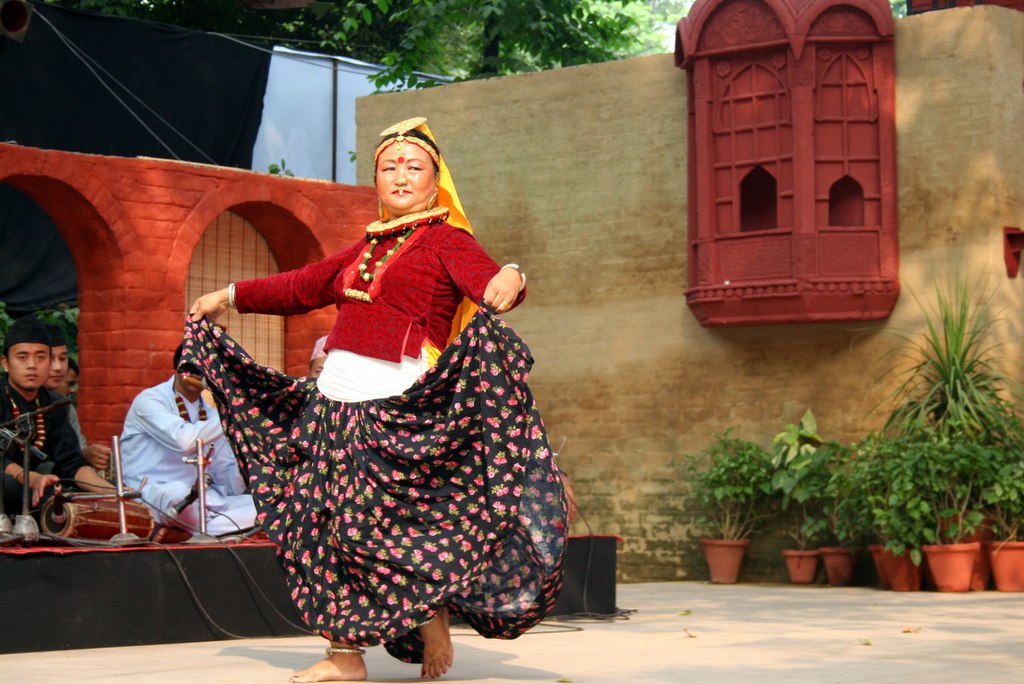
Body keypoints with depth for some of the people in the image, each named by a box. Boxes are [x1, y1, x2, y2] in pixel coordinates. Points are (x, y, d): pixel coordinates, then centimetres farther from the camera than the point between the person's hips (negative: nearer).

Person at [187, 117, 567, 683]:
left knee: (365, 524, -11)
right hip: (333, 398, 7)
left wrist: (509, 280, -44)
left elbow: (487, 281, -20)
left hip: (394, 407, -7)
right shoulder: (367, 248, 20)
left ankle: (431, 615, 12)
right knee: (315, 523, 3)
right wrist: (232, 295, 40)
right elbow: (302, 288, 33)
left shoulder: (447, 240, 0)